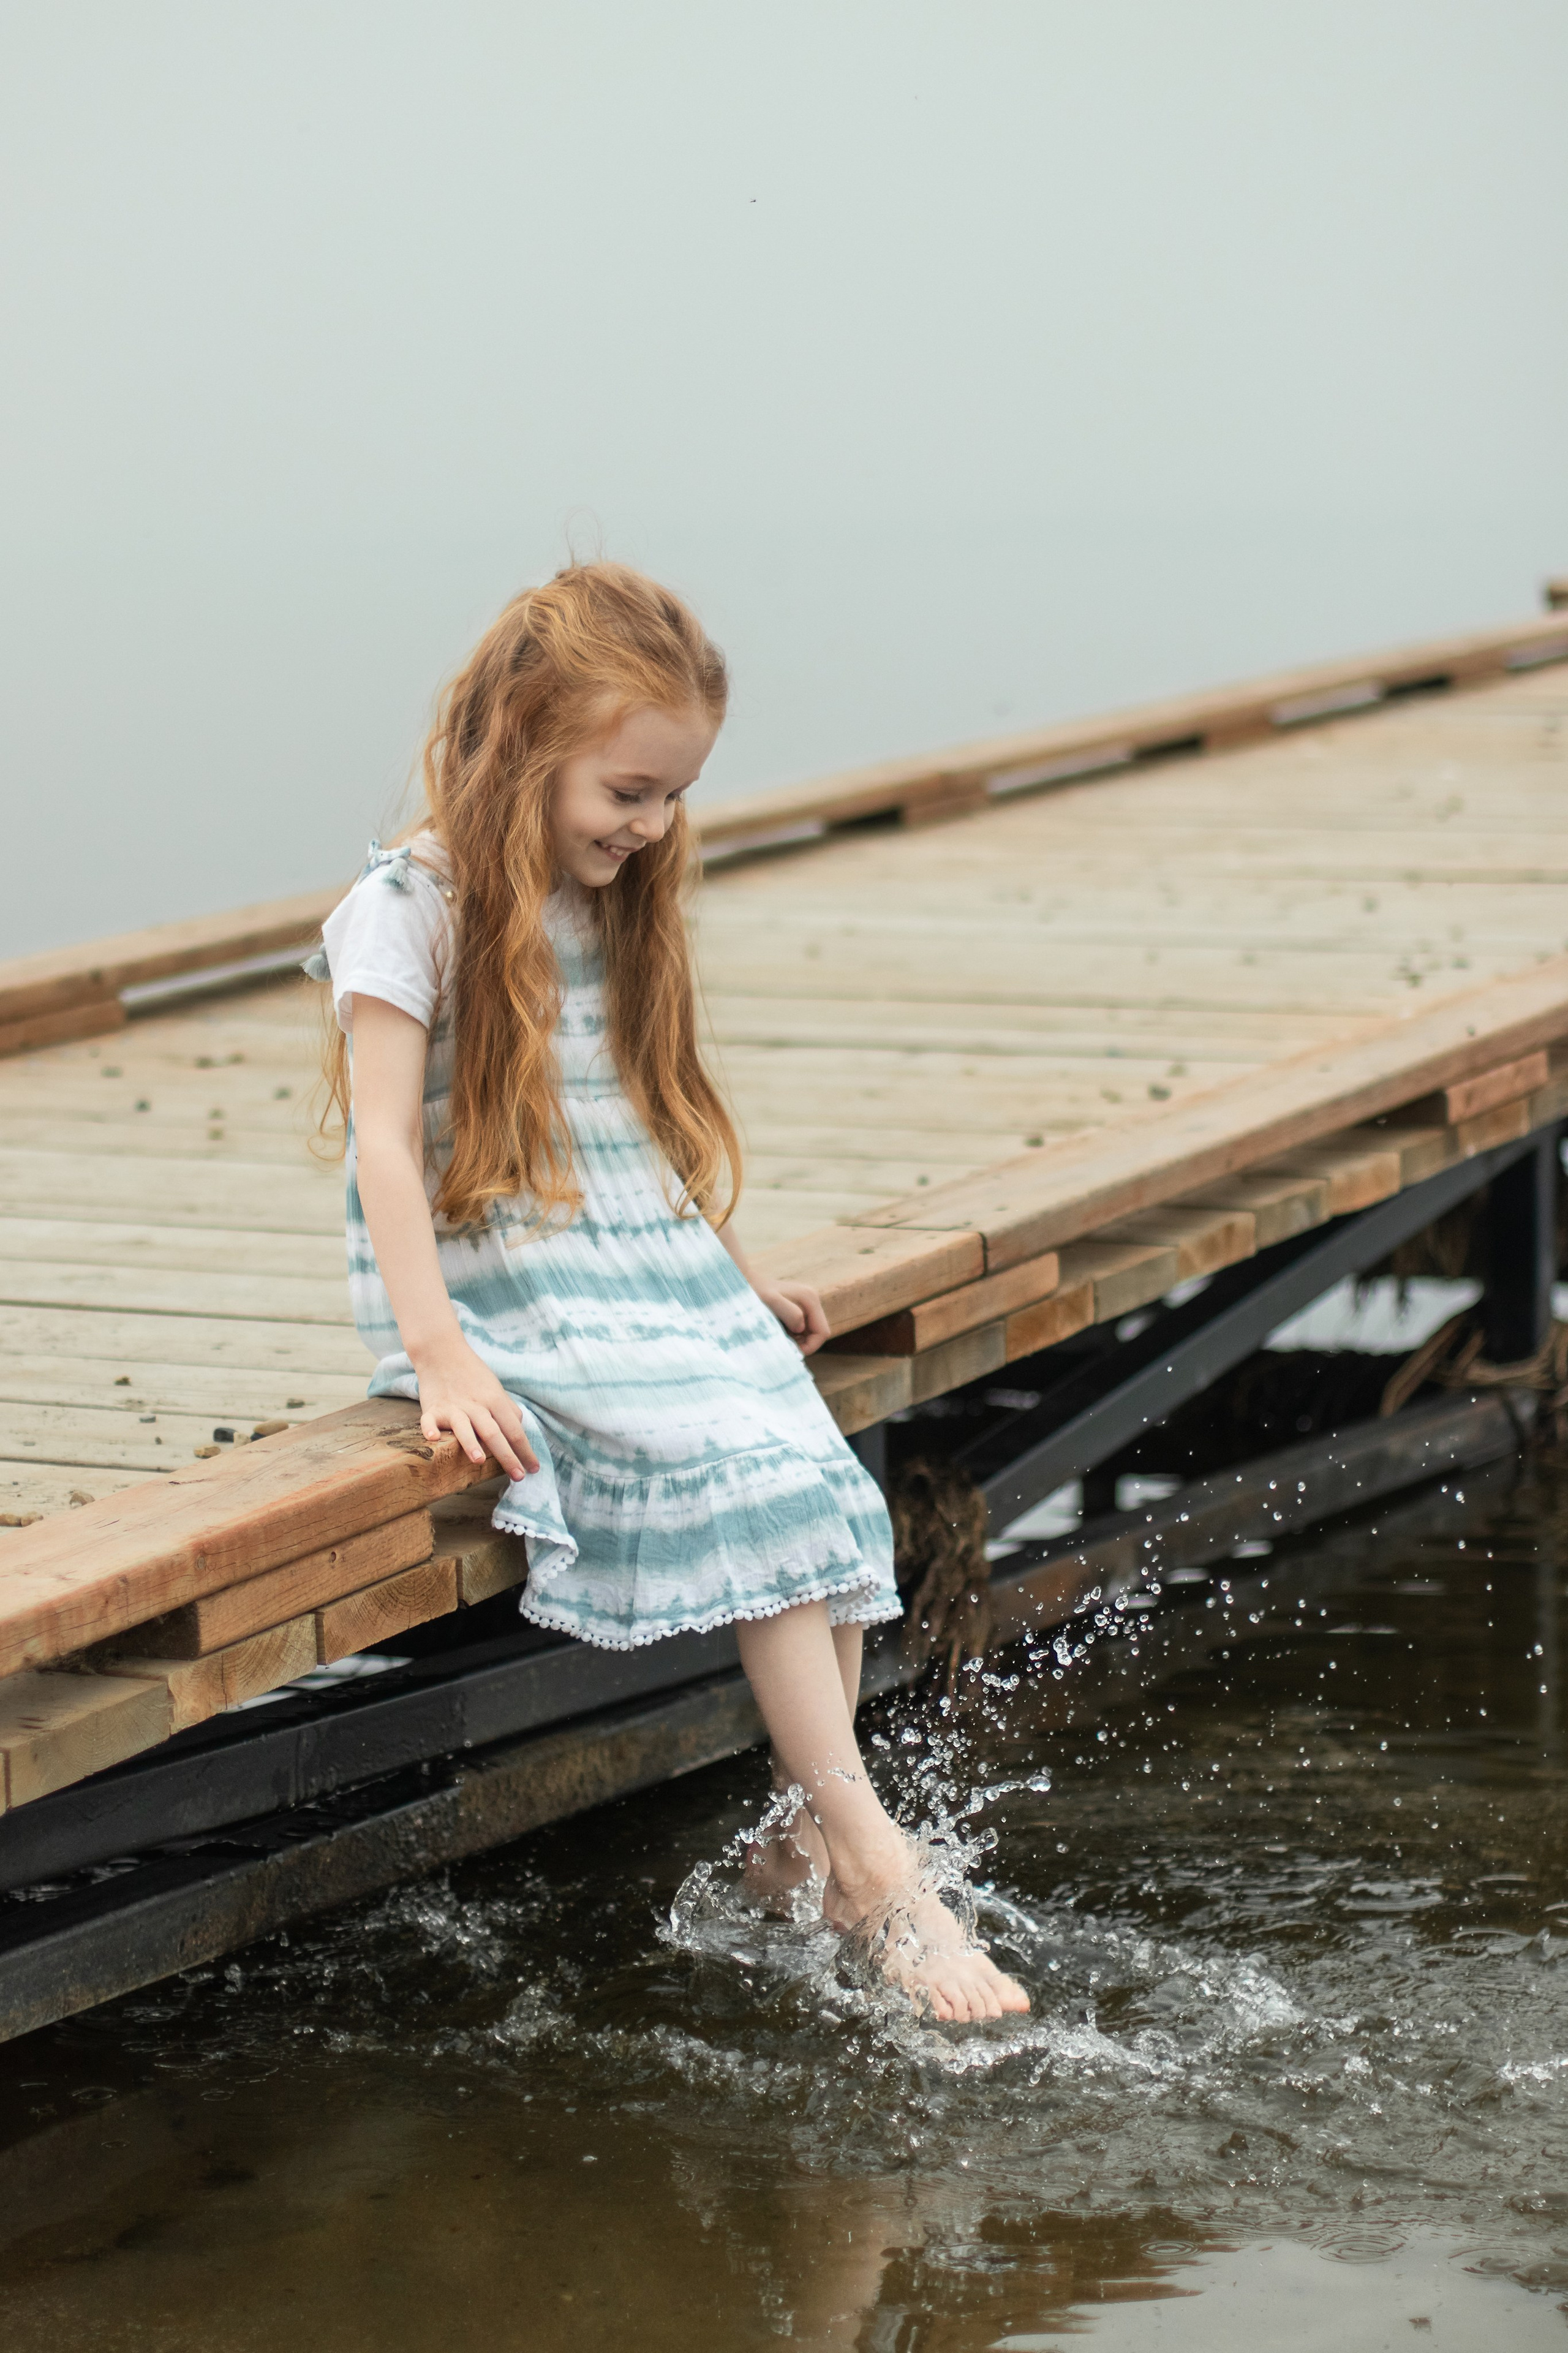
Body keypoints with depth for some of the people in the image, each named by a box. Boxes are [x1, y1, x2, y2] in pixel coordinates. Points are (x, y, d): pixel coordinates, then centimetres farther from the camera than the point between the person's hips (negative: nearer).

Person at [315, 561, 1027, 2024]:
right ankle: (870, 1860, -25)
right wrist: (437, 1353, -22)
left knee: (824, 1497, -17)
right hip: (514, 1304, -7)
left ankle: (805, 1847, -12)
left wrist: (736, 1281, 18)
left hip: (666, 1287, 7)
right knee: (744, 1477, -26)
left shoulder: (614, 915, 17)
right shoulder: (410, 911, -6)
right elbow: (388, 1143, -14)